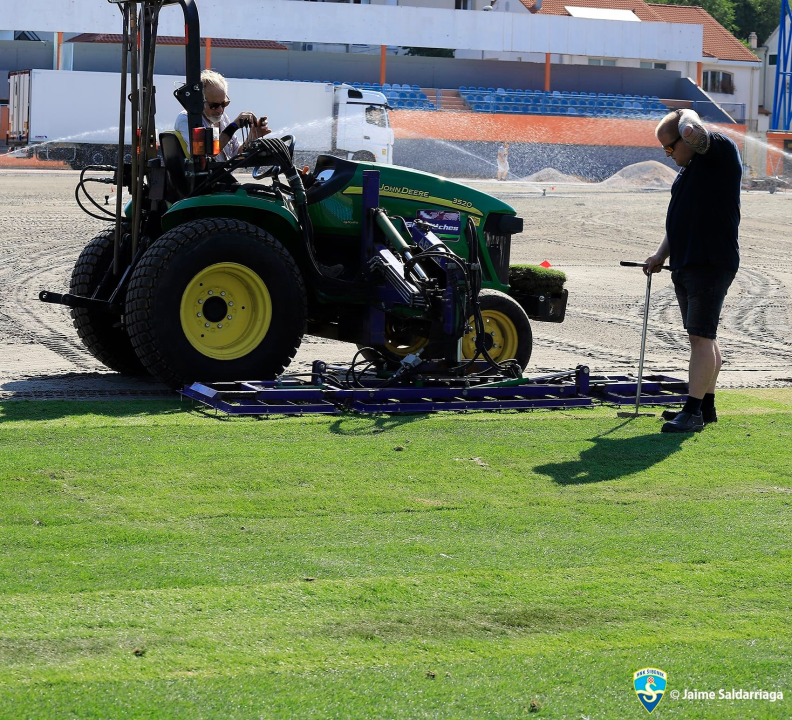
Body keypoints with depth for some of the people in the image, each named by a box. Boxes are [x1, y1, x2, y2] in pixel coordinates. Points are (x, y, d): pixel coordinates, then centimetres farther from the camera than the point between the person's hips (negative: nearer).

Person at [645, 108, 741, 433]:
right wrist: (661, 255, 17)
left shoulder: (722, 151, -9)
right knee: (703, 337, 15)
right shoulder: (688, 167, 18)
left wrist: (687, 117, -7)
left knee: (701, 337, -11)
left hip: (711, 264, -10)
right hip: (685, 265, 10)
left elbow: (693, 133, -29)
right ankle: (706, 406, 22)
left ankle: (693, 412, -12)